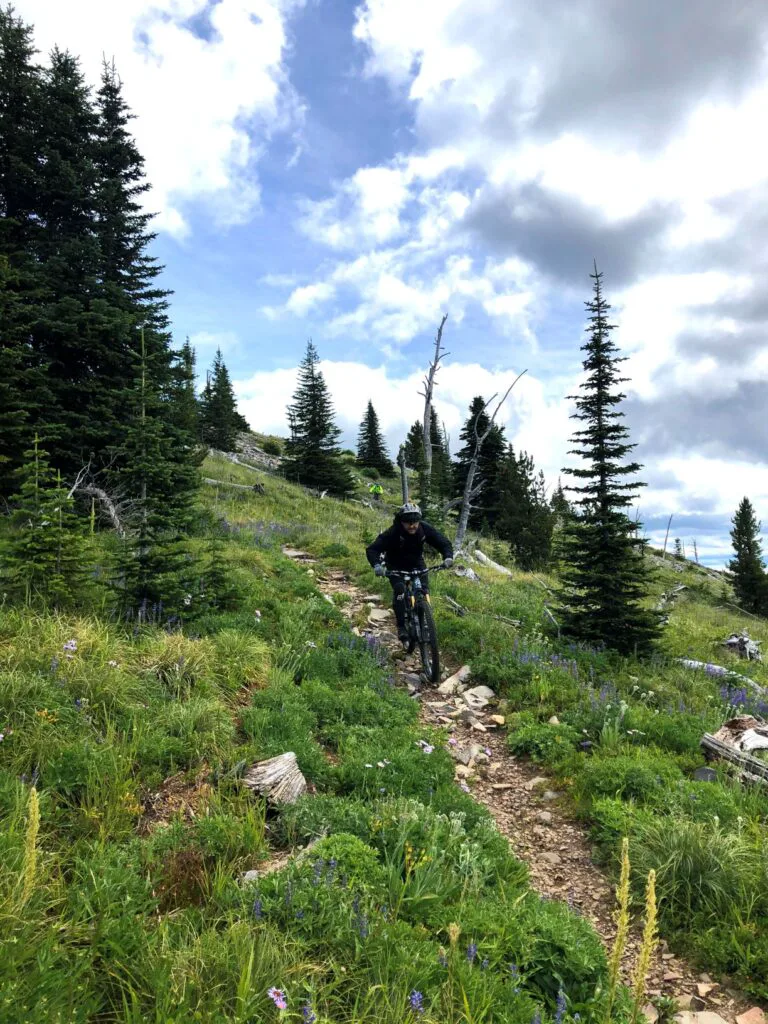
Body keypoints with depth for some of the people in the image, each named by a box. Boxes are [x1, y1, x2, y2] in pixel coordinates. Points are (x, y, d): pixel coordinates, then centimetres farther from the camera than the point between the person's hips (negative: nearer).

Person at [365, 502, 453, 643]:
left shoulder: (425, 529, -23)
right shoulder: (393, 533, -32)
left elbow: (444, 543, -17)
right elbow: (372, 549, -33)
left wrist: (448, 557, -38)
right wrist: (376, 565, -52)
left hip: (416, 563, 3)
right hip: (396, 565, -3)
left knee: (424, 589, -16)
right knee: (399, 589, -25)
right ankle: (401, 626, -14)